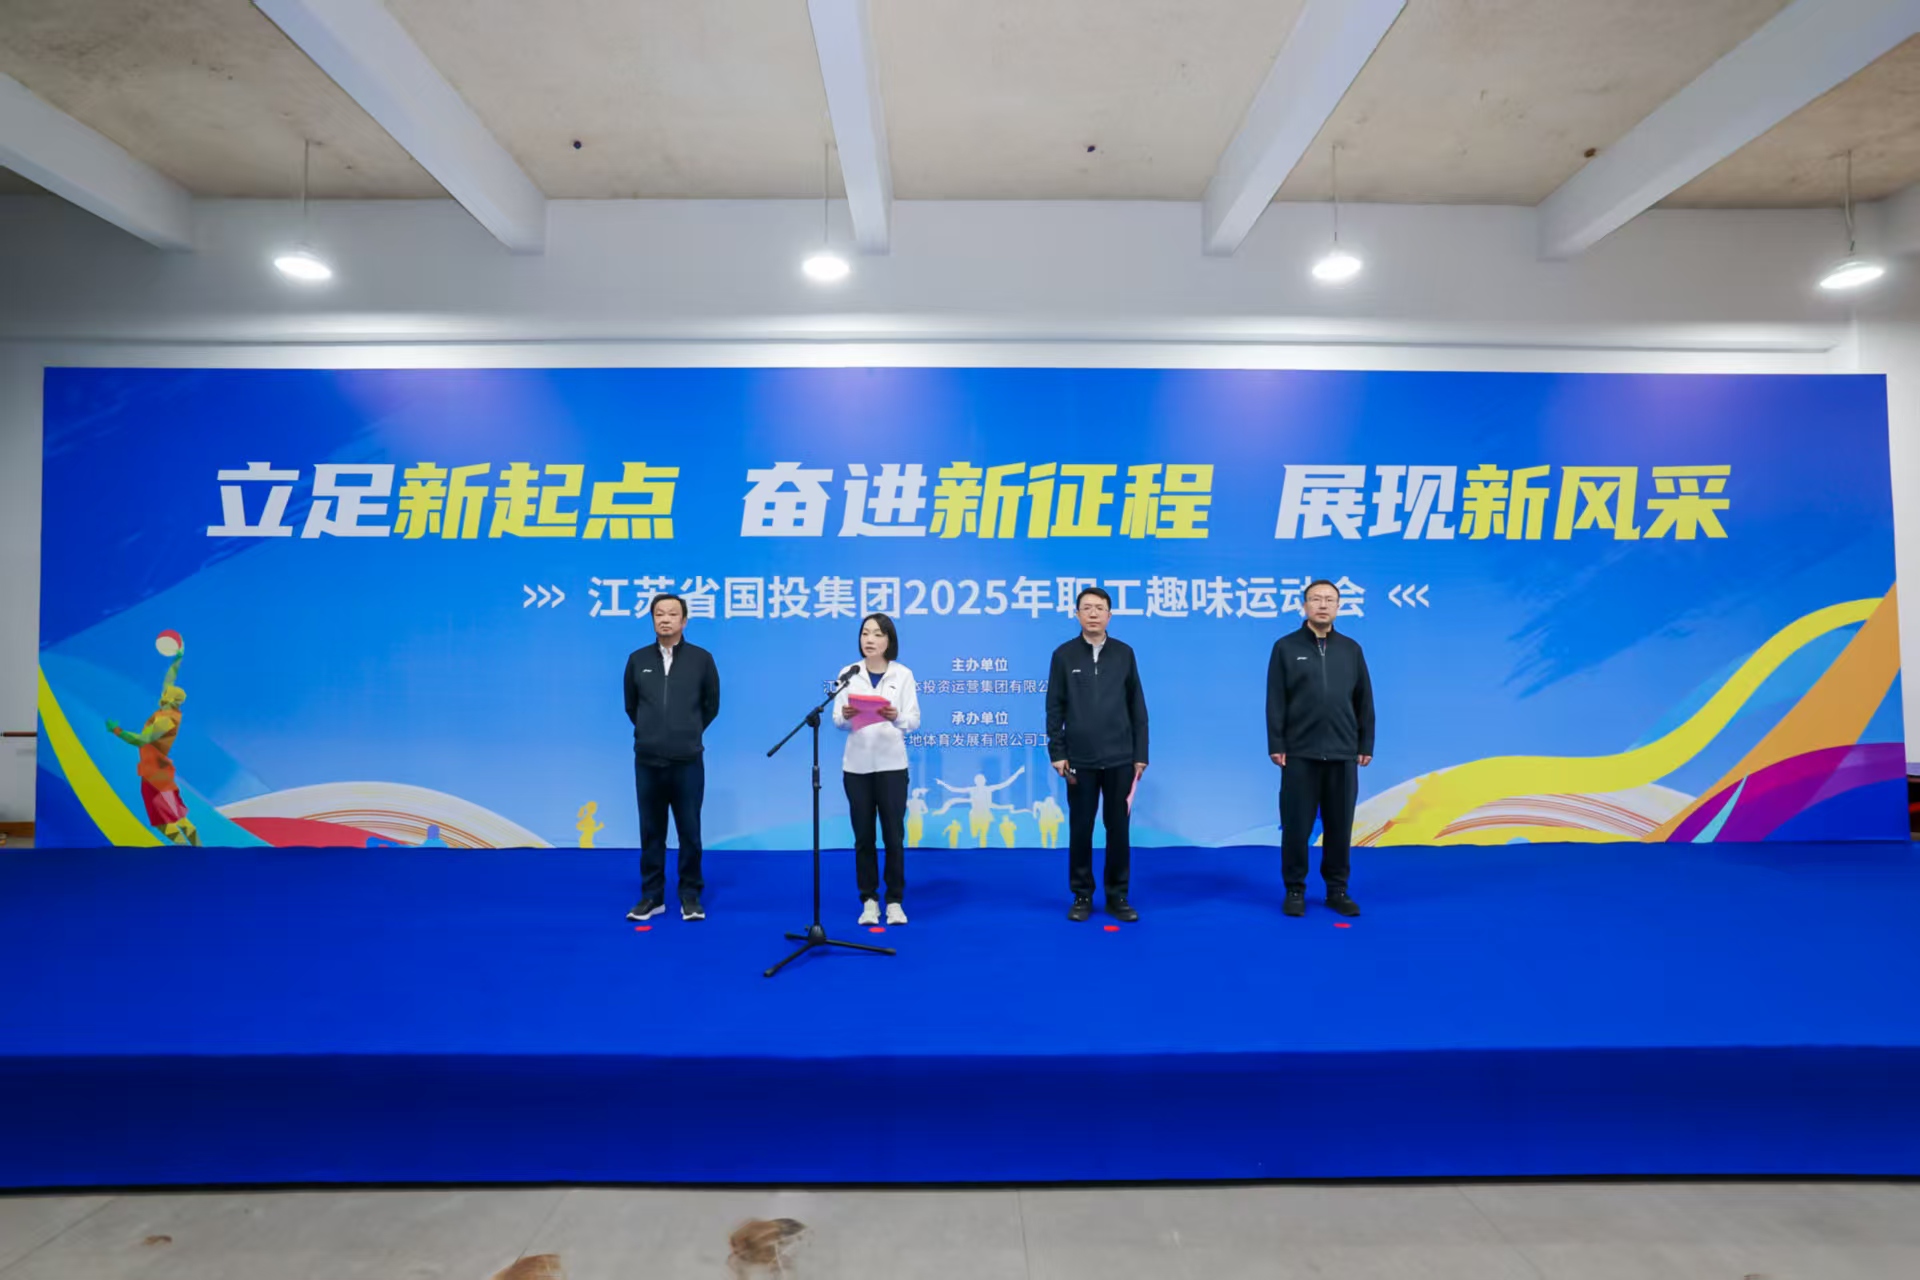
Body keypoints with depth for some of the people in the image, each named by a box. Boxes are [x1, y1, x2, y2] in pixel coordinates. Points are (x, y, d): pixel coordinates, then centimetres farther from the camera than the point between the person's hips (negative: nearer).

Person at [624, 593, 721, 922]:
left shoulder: (702, 659, -1)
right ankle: (651, 896, 22)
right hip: (647, 762, 2)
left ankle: (690, 897, 18)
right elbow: (631, 706, 15)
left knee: (689, 832, 5)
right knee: (651, 833, 10)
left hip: (688, 762, -2)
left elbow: (712, 705, 9)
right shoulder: (637, 659, 3)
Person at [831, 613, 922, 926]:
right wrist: (845, 716, -24)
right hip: (856, 765, 1)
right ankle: (869, 901, 18)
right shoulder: (849, 674, 5)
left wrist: (896, 717, -27)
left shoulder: (903, 675, 1)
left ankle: (895, 901, 14)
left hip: (891, 765, -1)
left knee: (894, 836, 1)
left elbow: (914, 721, -6)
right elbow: (837, 721, -1)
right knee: (863, 837, 6)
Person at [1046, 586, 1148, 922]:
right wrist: (1057, 753, -3)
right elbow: (1055, 708, 1)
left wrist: (1141, 753, 2)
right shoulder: (1064, 655, 1)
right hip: (1079, 760, -1)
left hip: (1119, 758, 1)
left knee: (1118, 828, 7)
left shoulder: (1124, 653, 4)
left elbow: (1137, 706, 5)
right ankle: (1082, 896, 20)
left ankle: (1117, 896, 20)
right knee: (1080, 829, 6)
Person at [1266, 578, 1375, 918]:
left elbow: (1364, 702, 10)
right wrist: (1276, 745, -6)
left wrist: (1366, 745, 6)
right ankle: (1295, 890, 16)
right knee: (1296, 825, 3)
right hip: (1300, 753, -2)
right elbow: (1275, 702, -1)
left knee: (1340, 826, 9)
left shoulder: (1351, 649, 8)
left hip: (1343, 754, 2)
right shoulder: (1286, 647, 1)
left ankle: (1337, 890, 22)